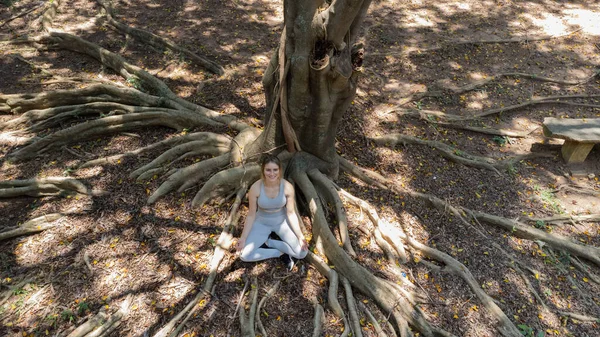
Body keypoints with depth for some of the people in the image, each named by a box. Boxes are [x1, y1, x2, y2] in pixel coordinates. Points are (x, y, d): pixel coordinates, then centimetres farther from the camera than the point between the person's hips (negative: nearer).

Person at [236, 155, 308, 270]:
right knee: (245, 255, -18)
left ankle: (268, 242, -1)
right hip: (262, 222, 0)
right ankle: (281, 253, -2)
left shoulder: (287, 187, -24)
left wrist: (300, 236, -19)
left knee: (302, 252, -15)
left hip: (282, 221, 1)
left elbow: (291, 213, -13)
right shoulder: (255, 188, -25)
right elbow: (251, 215, -13)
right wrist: (243, 238, -18)